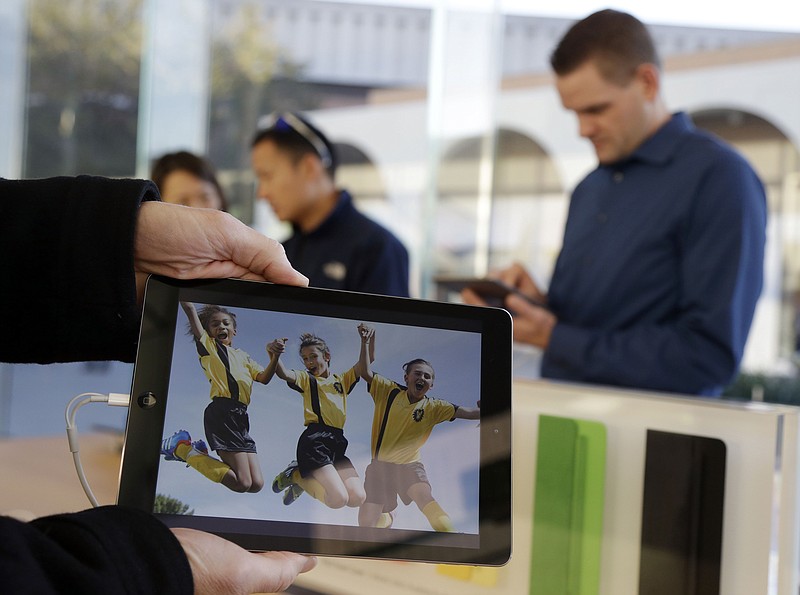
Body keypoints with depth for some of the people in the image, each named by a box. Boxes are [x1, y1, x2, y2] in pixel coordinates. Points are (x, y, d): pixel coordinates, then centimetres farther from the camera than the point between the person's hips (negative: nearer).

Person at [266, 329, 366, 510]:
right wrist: (273, 354, -31)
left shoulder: (343, 380, 24)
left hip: (338, 441, 6)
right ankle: (295, 475, 6)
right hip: (314, 440, -6)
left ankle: (300, 478, 10)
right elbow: (284, 374, -10)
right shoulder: (306, 378, 11)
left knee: (357, 498, -12)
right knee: (338, 499, -23)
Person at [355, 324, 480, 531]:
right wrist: (366, 342, -25)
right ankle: (388, 517, 37)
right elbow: (365, 372, -15)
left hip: (410, 464, -1)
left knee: (424, 496, -33)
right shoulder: (389, 392, -6)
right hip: (380, 464, 1)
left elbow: (466, 412, -14)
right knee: (366, 521, 0)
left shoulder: (433, 407, -5)